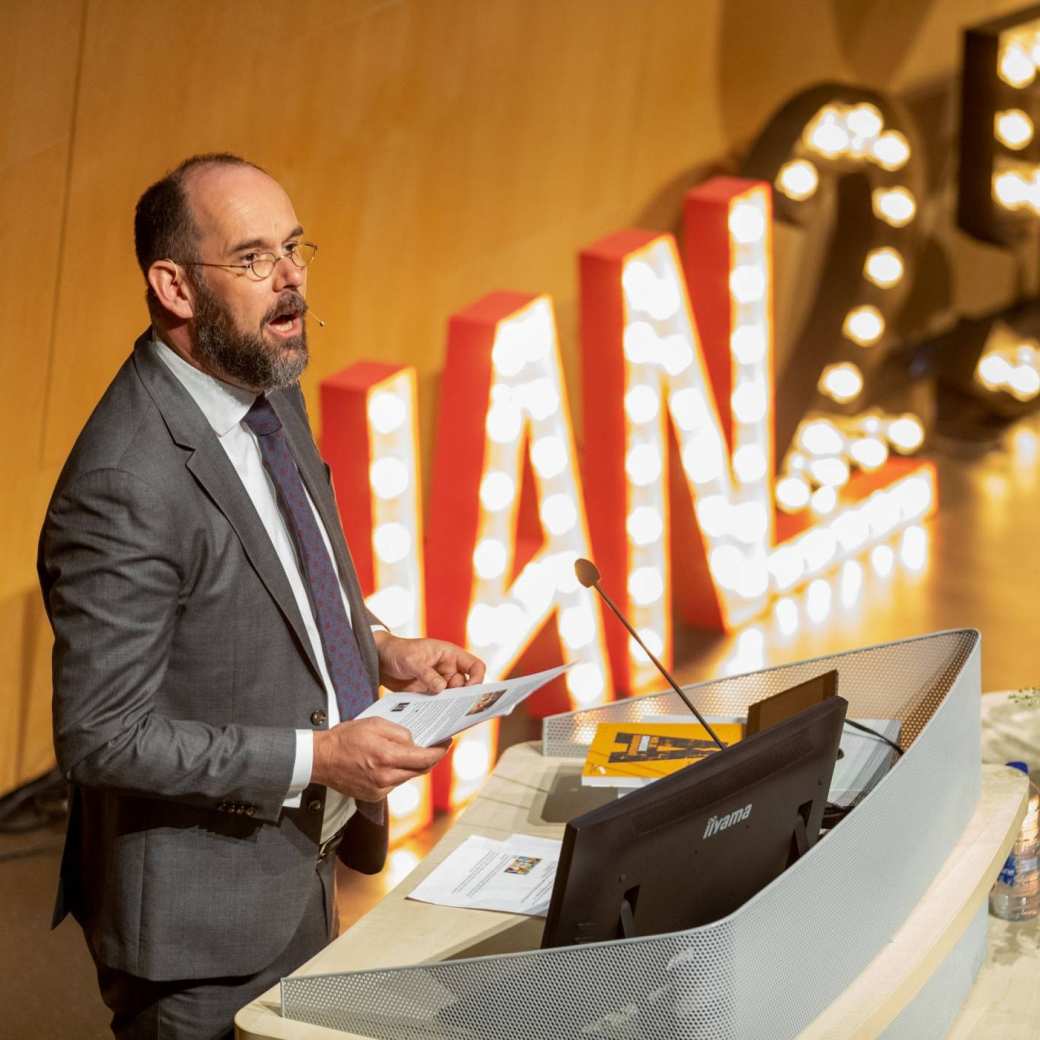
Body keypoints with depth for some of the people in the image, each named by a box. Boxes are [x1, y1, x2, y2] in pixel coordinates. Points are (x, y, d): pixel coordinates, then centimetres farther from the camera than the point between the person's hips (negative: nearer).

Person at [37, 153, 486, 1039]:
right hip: (204, 924, -8)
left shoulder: (268, 393, 1)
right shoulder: (126, 485, -28)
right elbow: (101, 736, -25)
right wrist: (315, 757, -25)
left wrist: (379, 648, 1)